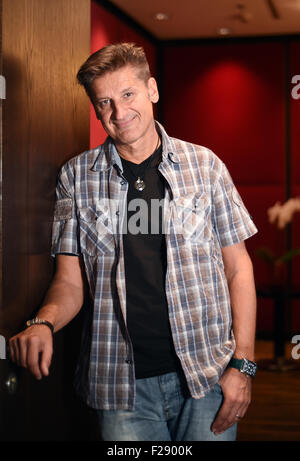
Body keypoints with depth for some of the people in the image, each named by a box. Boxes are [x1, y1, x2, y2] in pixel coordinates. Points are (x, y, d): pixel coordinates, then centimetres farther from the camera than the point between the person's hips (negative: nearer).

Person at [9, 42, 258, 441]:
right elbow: (70, 282, 4)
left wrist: (242, 363, -4)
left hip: (207, 376, 0)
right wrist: (43, 323, -17)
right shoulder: (77, 177, 3)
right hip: (123, 385, 0)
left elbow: (238, 267, 3)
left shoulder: (204, 165, 2)